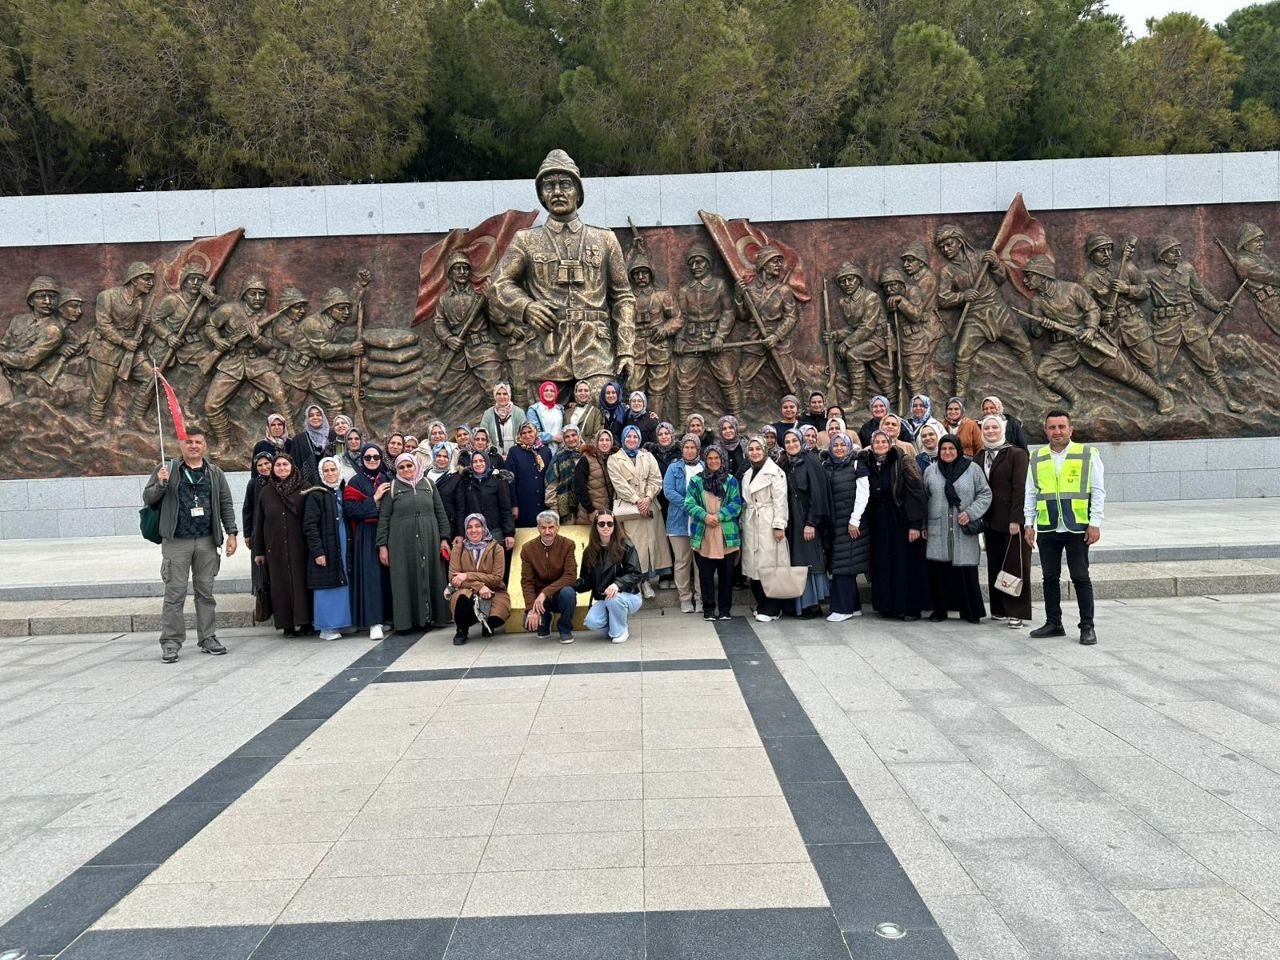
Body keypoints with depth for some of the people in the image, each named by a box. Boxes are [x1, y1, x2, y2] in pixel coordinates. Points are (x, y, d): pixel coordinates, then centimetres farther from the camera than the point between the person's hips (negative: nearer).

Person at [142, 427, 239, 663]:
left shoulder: (215, 473, 12)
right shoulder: (167, 470, 5)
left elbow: (226, 504, 12)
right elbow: (148, 498, 4)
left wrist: (231, 533, 4)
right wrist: (160, 484, -16)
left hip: (207, 541, 3)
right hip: (176, 542, -2)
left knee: (206, 592, 8)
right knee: (175, 593, -2)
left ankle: (208, 638, 16)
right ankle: (171, 642, 4)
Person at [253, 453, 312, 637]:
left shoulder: (304, 489, 2)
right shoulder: (267, 492, 9)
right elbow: (259, 523, 10)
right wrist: (258, 551, 7)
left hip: (299, 546, -2)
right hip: (275, 548, 2)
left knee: (301, 581, -4)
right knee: (281, 584, 2)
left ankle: (304, 621, 0)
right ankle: (287, 624, 7)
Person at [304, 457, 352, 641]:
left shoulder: (342, 493, 12)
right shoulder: (316, 495, -7)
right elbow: (309, 525, -12)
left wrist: (349, 547, 9)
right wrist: (317, 551, -18)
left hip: (343, 547, 6)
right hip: (324, 549, -6)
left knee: (342, 584, 8)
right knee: (326, 586, -2)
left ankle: (341, 622, 17)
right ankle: (326, 627, 4)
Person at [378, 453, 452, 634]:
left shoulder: (428, 484, 10)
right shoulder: (392, 488, 5)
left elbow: (440, 512, 10)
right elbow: (383, 518, 3)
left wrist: (444, 538, 4)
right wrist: (382, 545, -2)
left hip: (429, 540, 2)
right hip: (401, 542, -2)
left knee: (430, 576, 4)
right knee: (404, 580, 0)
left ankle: (429, 617, 12)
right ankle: (405, 621, 4)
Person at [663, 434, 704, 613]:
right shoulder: (674, 468, 9)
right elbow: (668, 491, -4)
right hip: (679, 521, 0)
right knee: (682, 561, 3)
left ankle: (700, 598, 10)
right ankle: (685, 598, 11)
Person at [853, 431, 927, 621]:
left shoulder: (901, 464, -7)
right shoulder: (867, 466, 6)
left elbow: (916, 493, -11)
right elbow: (863, 496, 8)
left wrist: (915, 524, -15)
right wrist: (855, 521, -1)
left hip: (901, 522, -4)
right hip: (879, 523, 4)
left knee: (905, 562, -2)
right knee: (882, 563, 6)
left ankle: (910, 607, 6)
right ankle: (887, 605, 15)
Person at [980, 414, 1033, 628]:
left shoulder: (1016, 454, -4)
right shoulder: (981, 456, 12)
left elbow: (1019, 488, -10)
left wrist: (1016, 519, -16)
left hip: (1011, 520, -6)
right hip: (991, 520, 6)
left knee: (1014, 564, -3)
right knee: (994, 564, 9)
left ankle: (1017, 612, 2)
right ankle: (999, 609, 18)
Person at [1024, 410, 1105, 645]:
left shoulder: (1088, 454, -1)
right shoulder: (1037, 458, 9)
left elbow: (1098, 491, -1)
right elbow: (1031, 494, 13)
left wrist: (1095, 524, -6)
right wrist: (1029, 524, 7)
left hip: (1077, 528, -3)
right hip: (1047, 529, 4)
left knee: (1080, 578, 1)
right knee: (1050, 578, 10)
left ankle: (1087, 627, 11)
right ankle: (1053, 623, 20)